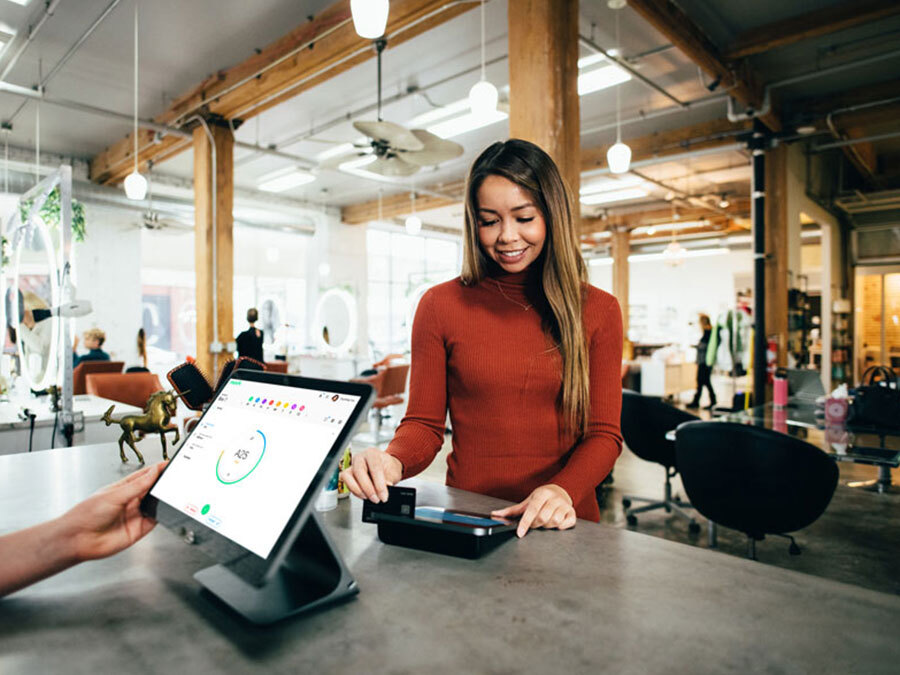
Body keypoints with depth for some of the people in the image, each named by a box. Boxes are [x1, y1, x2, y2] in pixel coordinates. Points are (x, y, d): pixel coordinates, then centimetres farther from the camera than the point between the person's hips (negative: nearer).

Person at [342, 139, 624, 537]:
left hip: (562, 526, 2)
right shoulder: (440, 305, 3)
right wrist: (393, 462, -18)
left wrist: (564, 490, -17)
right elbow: (424, 423, 4)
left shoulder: (598, 310, 5)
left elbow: (604, 434, 2)